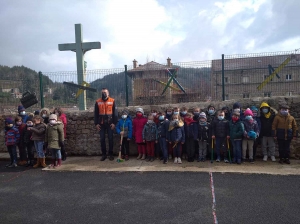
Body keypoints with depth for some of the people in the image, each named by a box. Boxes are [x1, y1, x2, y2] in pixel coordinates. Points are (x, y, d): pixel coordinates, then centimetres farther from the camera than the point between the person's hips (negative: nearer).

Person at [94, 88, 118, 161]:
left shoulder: (112, 101, -1)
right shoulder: (98, 102, 4)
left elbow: (115, 112, -1)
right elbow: (95, 113, 7)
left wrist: (114, 123, -7)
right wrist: (96, 123, 1)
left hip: (110, 123, -2)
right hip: (101, 124, 2)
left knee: (110, 139, 4)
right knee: (102, 139, 6)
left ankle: (111, 154, 15)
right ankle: (104, 154, 17)